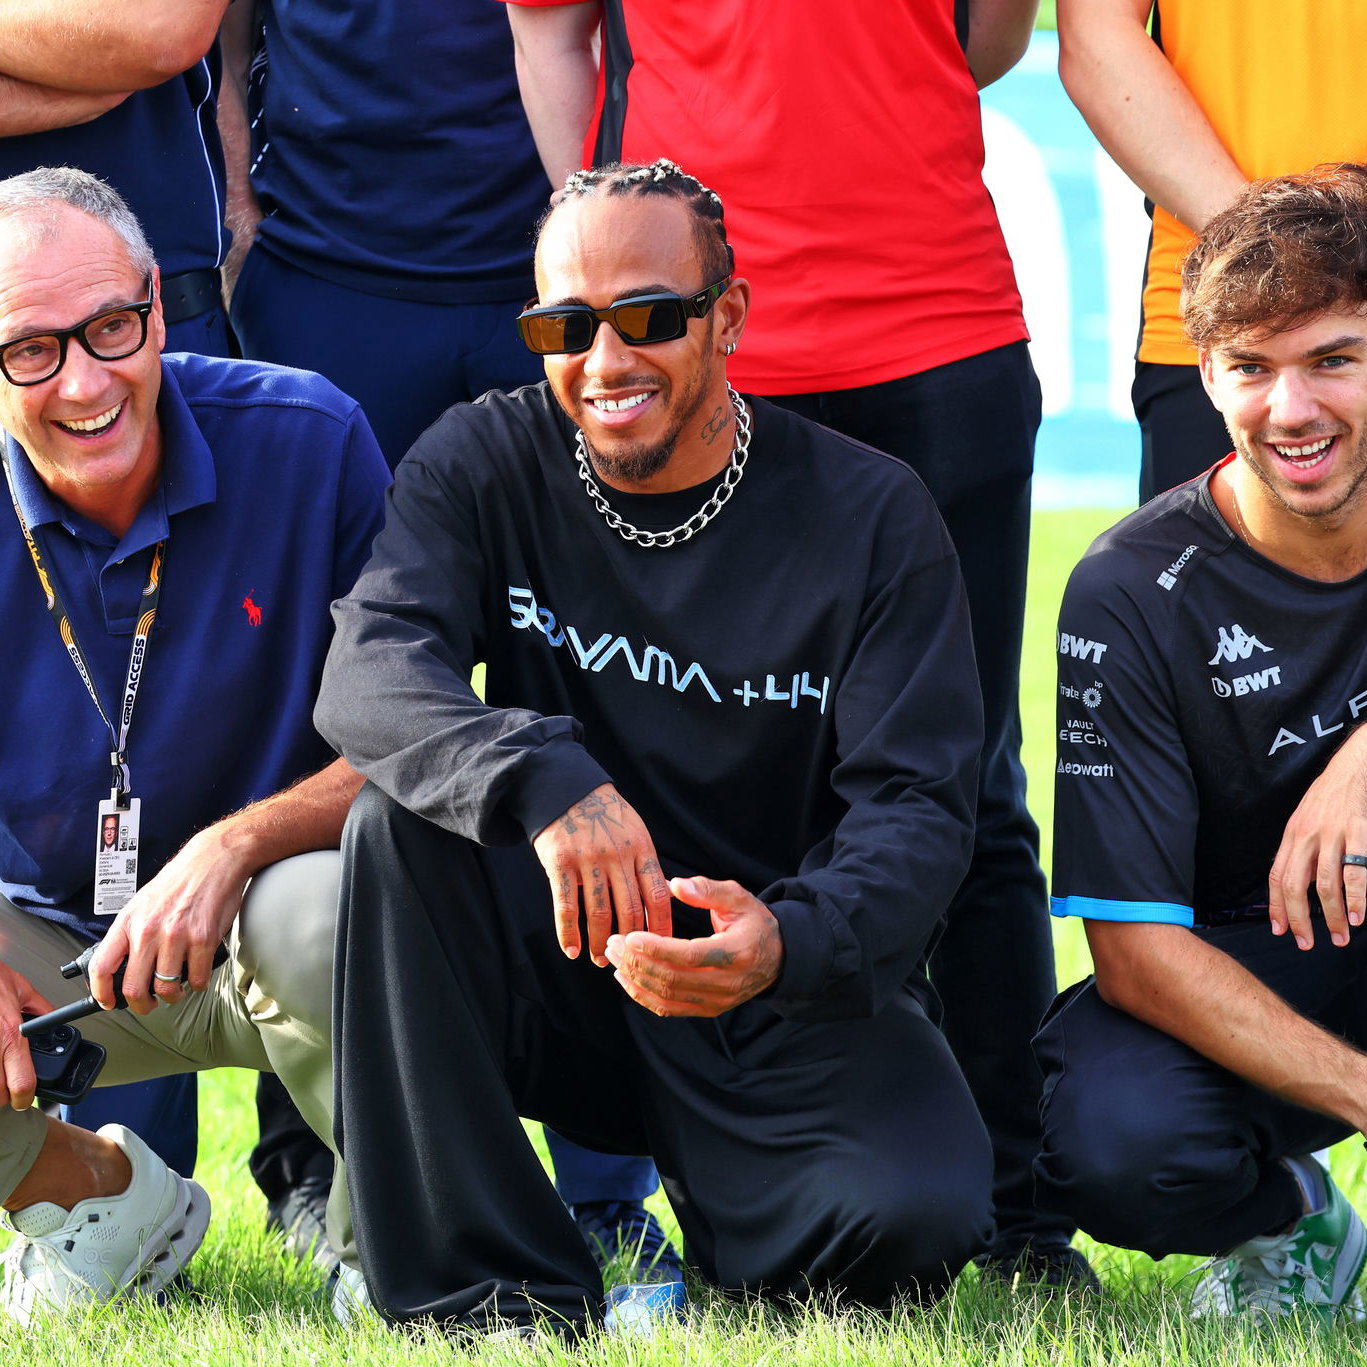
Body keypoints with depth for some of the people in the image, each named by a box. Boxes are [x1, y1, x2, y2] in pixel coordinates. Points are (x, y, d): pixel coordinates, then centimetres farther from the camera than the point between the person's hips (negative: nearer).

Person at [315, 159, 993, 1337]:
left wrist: (792, 942, -36)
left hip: (796, 989, -2)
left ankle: (691, 1200, 7)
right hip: (562, 976, 2)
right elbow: (370, 674, -20)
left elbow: (917, 804, -13)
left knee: (912, 1221, -31)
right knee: (398, 811, -27)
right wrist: (545, 782, -41)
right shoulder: (485, 465, -2)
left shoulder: (870, 518, -6)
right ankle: (483, 1285, -20)